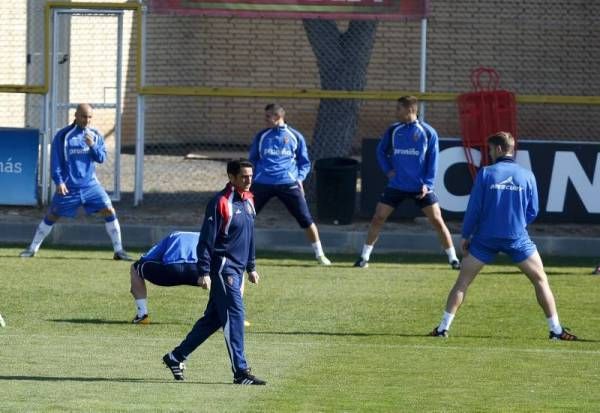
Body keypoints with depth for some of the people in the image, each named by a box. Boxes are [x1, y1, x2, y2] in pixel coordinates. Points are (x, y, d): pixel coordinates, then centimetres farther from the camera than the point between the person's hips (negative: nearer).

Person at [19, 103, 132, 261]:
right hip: (68, 187, -3)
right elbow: (55, 161, -5)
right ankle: (32, 249, 15)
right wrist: (59, 181, -14)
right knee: (52, 216, 3)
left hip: (90, 184, 3)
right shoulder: (63, 135, -6)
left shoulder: (95, 135, 5)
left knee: (109, 211, -8)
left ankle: (118, 250, -1)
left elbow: (102, 158, 1)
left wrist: (93, 146, -18)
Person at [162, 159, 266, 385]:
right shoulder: (221, 202, -13)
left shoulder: (248, 201, 14)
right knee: (234, 314, -12)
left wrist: (251, 267, 23)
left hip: (237, 269, 9)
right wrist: (204, 271, -18)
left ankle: (176, 357, 24)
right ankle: (241, 372, -12)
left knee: (213, 318, 13)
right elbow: (206, 239, -14)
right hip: (223, 266, -9)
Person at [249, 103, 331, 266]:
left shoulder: (295, 137, 8)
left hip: (288, 183, -2)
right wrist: (250, 178, 6)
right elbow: (253, 160, 19)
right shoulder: (261, 136, 12)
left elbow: (305, 162, 14)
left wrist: (300, 178, -2)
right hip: (263, 183, 2)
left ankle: (320, 255, 4)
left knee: (306, 219, -6)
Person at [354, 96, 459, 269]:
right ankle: (364, 256, 8)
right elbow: (381, 151, 16)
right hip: (396, 185, 2)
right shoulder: (393, 131, 2)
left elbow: (433, 160, -3)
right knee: (378, 218, -3)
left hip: (420, 188, -2)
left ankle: (453, 258, 2)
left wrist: (427, 184, -11)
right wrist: (387, 169, 0)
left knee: (437, 221, -6)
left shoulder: (428, 132, -6)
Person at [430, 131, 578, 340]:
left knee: (462, 281, 10)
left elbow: (473, 208, -4)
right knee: (540, 280, 11)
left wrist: (466, 235, 7)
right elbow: (533, 211, 4)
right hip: (517, 238, 0)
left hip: (485, 238, 0)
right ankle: (556, 330, 7)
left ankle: (443, 327, 5)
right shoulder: (526, 176, 0)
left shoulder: (485, 173, -4)